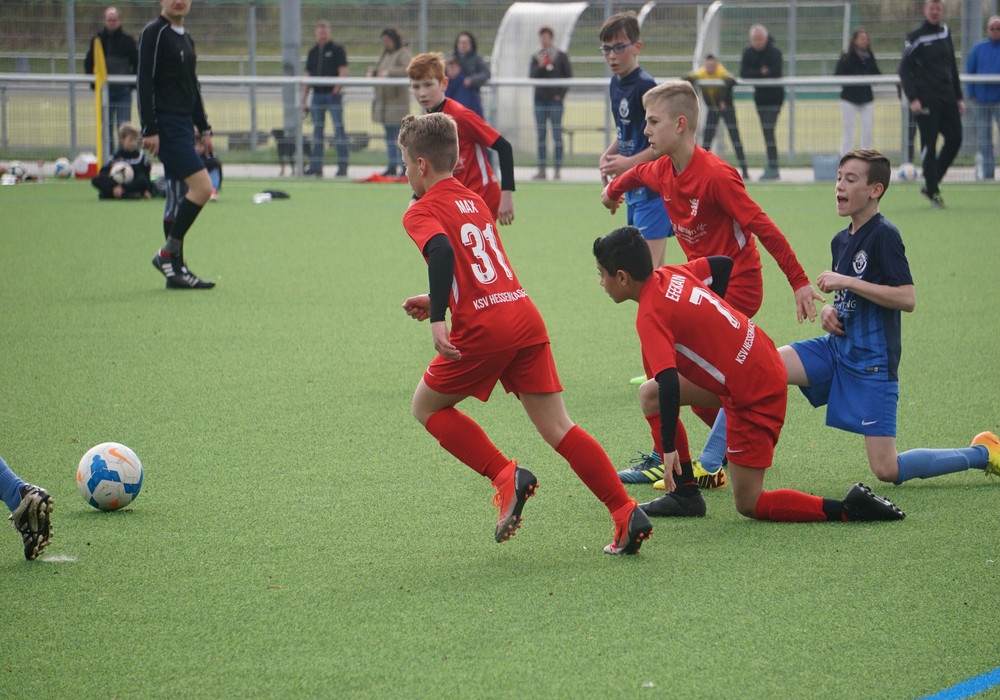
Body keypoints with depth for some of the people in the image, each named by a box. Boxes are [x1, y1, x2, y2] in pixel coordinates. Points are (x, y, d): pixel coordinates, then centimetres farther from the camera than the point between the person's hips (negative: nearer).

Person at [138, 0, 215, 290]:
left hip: (183, 125, 9)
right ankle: (168, 254, -9)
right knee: (201, 187, -16)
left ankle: (176, 269, 10)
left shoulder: (186, 38, 18)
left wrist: (203, 128, 23)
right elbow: (145, 82, -15)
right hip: (166, 127, -9)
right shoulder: (154, 33, -9)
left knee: (179, 195, 8)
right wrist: (150, 130, -20)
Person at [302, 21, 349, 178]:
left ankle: (342, 166, -3)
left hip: (333, 95, -5)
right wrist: (304, 99, 11)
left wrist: (337, 88, -22)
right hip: (317, 95, 5)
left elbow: (343, 72, -8)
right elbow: (308, 77, 16)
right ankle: (316, 166, 10)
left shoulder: (337, 50, -1)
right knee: (317, 131, 6)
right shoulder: (313, 52, 14)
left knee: (339, 129, -4)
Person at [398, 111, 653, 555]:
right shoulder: (474, 202, 24)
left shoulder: (421, 213, 0)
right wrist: (439, 300, 36)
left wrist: (437, 320, -25)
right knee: (557, 428, 5)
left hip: (484, 330, -7)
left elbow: (441, 252, -21)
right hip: (525, 315, 7)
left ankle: (506, 476, 0)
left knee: (427, 406, 14)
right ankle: (627, 514, -5)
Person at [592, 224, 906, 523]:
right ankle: (685, 493, 15)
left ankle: (850, 509, -9)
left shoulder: (651, 316, -19)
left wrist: (668, 448, -25)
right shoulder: (670, 274, 5)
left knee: (749, 504, -1)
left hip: (753, 397, -9)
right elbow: (722, 264, 22)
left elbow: (670, 383, -30)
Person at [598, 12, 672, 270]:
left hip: (653, 188, -9)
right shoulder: (616, 84, 11)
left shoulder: (644, 86, -17)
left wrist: (629, 163, -20)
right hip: (633, 188, 9)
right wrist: (609, 154, 6)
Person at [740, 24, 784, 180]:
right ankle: (771, 166, 19)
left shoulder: (774, 51, -15)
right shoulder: (748, 51, 2)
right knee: (766, 132, 11)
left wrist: (755, 74, -16)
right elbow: (743, 73, -8)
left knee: (768, 131, -15)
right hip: (760, 96, 7)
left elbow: (775, 74, -25)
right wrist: (761, 72, -19)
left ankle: (773, 168, -16)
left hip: (774, 96, -7)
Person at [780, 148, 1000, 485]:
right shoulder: (841, 240, 12)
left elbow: (906, 298, -23)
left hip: (873, 361, -8)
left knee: (887, 470, -9)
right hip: (838, 348, 8)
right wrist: (830, 310, 4)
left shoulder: (884, 235, -13)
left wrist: (846, 282, -23)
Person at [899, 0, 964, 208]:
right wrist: (912, 98, -16)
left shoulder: (946, 33, 14)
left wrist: (959, 97, 15)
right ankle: (933, 193, 0)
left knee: (955, 139, 0)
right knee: (930, 144, -6)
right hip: (926, 99, -6)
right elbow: (904, 70, -6)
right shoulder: (915, 37, -3)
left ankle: (930, 185, 13)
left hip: (947, 96, 6)